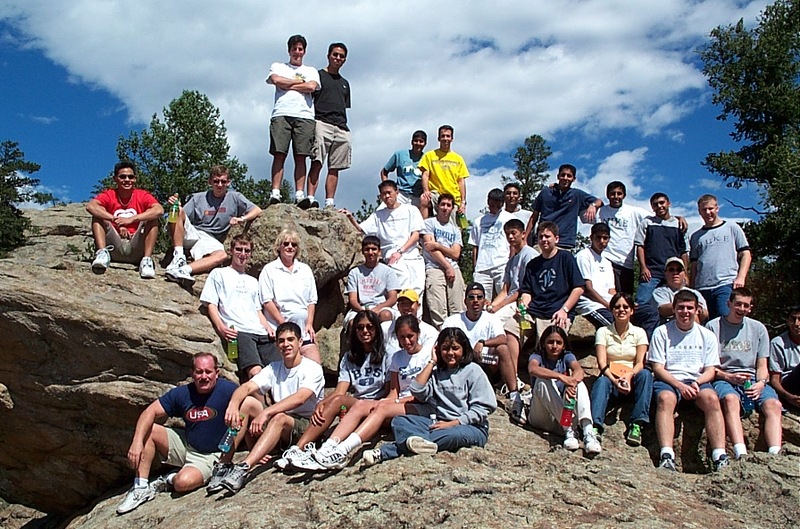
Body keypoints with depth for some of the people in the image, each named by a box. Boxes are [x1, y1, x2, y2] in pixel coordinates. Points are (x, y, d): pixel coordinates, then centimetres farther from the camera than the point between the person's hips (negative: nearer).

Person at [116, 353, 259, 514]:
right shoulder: (182, 393, -5)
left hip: (210, 456, -5)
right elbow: (150, 412, -7)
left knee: (183, 482, -32)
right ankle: (141, 487, -5)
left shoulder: (227, 389, -20)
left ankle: (169, 480, 6)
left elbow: (254, 406, -30)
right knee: (147, 430, -10)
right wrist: (137, 442, -24)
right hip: (185, 445, 5)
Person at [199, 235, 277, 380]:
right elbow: (210, 304, 7)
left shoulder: (253, 281, 33)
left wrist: (268, 327, 8)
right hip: (237, 331, -5)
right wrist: (221, 327, -11)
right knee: (255, 372, -29)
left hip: (260, 333, 6)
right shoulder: (219, 274, 16)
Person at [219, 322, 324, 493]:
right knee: (246, 402, -13)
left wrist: (266, 412, -38)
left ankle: (244, 468, -46)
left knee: (279, 418, -36)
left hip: (307, 427, -6)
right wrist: (233, 404, -30)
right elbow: (247, 387, -7)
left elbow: (299, 398, -26)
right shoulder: (273, 369, 9)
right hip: (278, 428, 6)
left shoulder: (312, 369, -8)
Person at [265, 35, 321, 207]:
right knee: (279, 154, -11)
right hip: (281, 114, -1)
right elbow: (276, 80, 1)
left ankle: (300, 195, -10)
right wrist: (300, 81, 9)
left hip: (305, 116, 1)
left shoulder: (311, 71, 26)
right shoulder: (278, 67, 24)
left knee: (301, 156, -6)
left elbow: (312, 87, 3)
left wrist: (287, 85, 4)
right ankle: (275, 194, -16)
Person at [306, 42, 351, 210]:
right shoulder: (318, 75, 11)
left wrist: (344, 125, 13)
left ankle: (329, 203, -4)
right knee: (317, 163, -19)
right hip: (322, 123, -5)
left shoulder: (344, 83, 28)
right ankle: (310, 198, -27)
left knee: (334, 168, -1)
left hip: (341, 128, 6)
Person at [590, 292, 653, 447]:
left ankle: (637, 424, -34)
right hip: (610, 378, -1)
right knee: (602, 381, -34)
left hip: (632, 380, 1)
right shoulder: (603, 332, 4)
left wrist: (629, 376, -26)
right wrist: (615, 380, -26)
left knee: (645, 374, -30)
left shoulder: (639, 333, 8)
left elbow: (640, 363, -3)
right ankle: (595, 426, -52)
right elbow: (602, 363, -7)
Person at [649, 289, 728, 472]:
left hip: (697, 381, 2)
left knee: (712, 399, -31)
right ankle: (667, 457, -45)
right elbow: (658, 368, -1)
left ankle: (719, 457, -35)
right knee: (665, 399, -35)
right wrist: (679, 385, -17)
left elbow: (710, 371, 9)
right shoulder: (662, 332, 5)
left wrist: (696, 383, -13)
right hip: (668, 381, -2)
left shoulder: (707, 336, 13)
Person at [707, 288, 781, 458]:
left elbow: (762, 366, 12)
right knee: (731, 399, -37)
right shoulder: (713, 326, 6)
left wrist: (761, 383, -10)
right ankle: (741, 455, -51)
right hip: (723, 379, -3)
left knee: (773, 404, -28)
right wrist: (729, 377, -13)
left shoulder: (758, 328, 16)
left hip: (752, 379, 4)